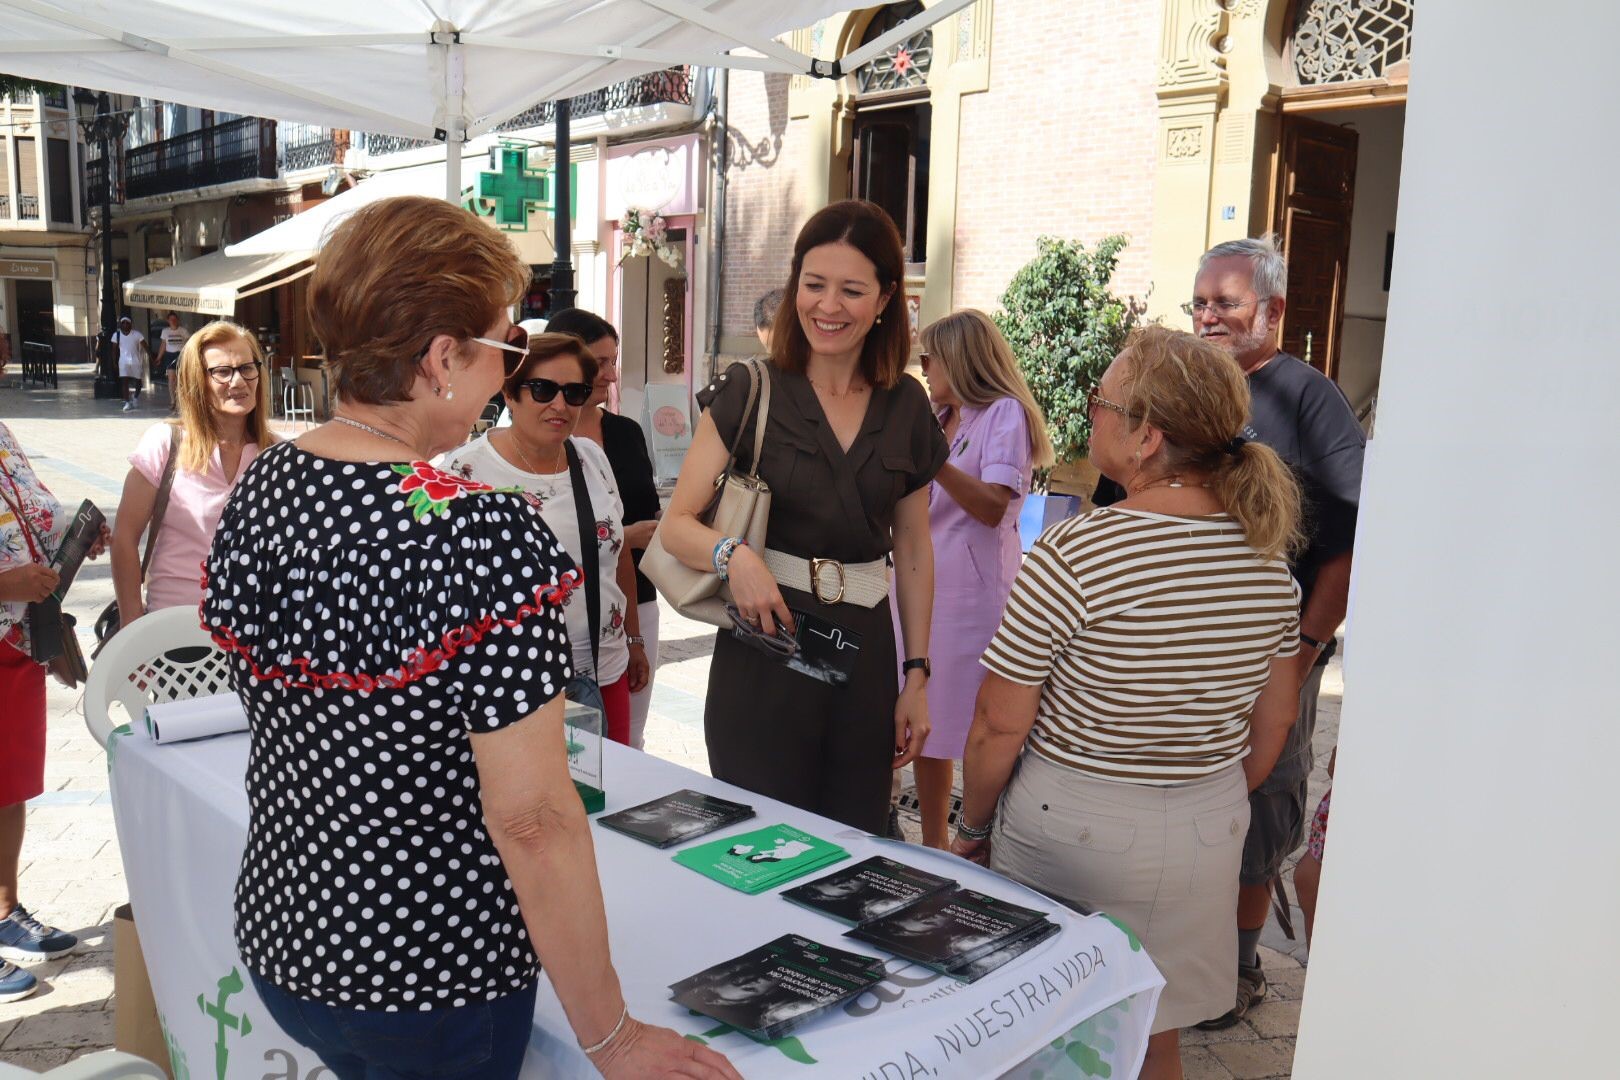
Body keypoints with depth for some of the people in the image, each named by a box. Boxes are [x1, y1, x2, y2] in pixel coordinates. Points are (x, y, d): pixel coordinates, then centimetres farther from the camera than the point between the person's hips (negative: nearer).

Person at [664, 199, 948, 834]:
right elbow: (676, 524, -5)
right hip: (762, 646, -3)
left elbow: (913, 549, 13)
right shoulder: (751, 392, -3)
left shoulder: (907, 407, 6)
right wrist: (734, 555, -26)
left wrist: (917, 674, 10)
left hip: (864, 656, 3)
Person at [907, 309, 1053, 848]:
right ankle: (932, 845, 23)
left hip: (973, 595, -8)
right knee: (925, 728, 11)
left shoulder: (1005, 413, -4)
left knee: (978, 739, -4)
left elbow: (992, 507, -17)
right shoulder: (937, 420, 20)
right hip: (920, 588, 8)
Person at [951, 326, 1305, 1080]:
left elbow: (998, 728, -16)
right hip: (1208, 835, 6)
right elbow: (1273, 721, 8)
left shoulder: (1070, 556, -22)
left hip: (1069, 828, -5)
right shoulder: (1267, 556, -3)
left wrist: (971, 828, 0)